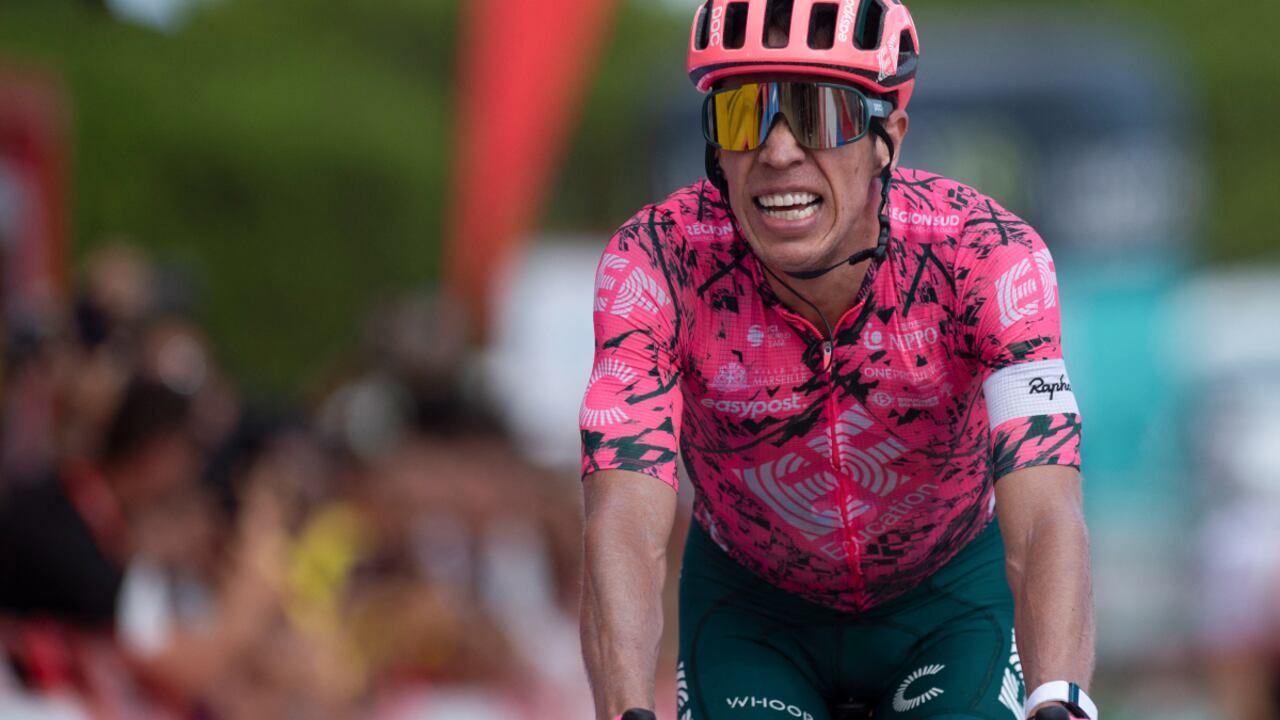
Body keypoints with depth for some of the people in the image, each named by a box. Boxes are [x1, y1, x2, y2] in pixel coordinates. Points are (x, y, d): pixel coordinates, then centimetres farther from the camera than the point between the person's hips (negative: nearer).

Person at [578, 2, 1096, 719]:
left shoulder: (986, 255, -30)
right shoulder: (655, 263, -28)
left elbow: (1046, 521, -41)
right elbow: (625, 526, -38)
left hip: (948, 598, 0)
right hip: (749, 602, 0)